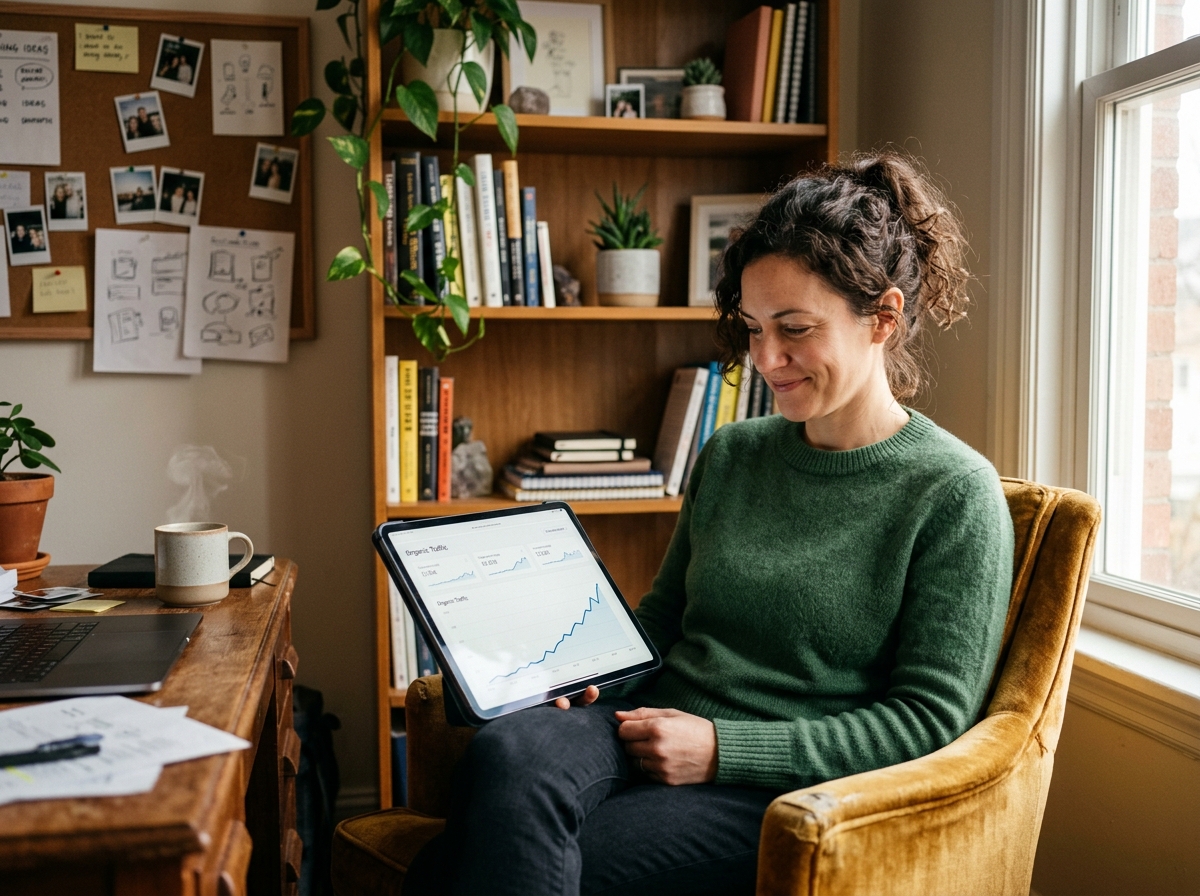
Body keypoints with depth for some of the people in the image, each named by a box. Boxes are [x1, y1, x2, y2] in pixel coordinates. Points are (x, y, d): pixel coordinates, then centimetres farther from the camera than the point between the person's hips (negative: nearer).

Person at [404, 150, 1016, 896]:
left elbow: (931, 720, -7)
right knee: (508, 747, -30)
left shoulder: (954, 493, -4)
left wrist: (724, 748, -13)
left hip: (790, 794, -5)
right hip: (655, 729, 5)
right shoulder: (730, 456, 15)